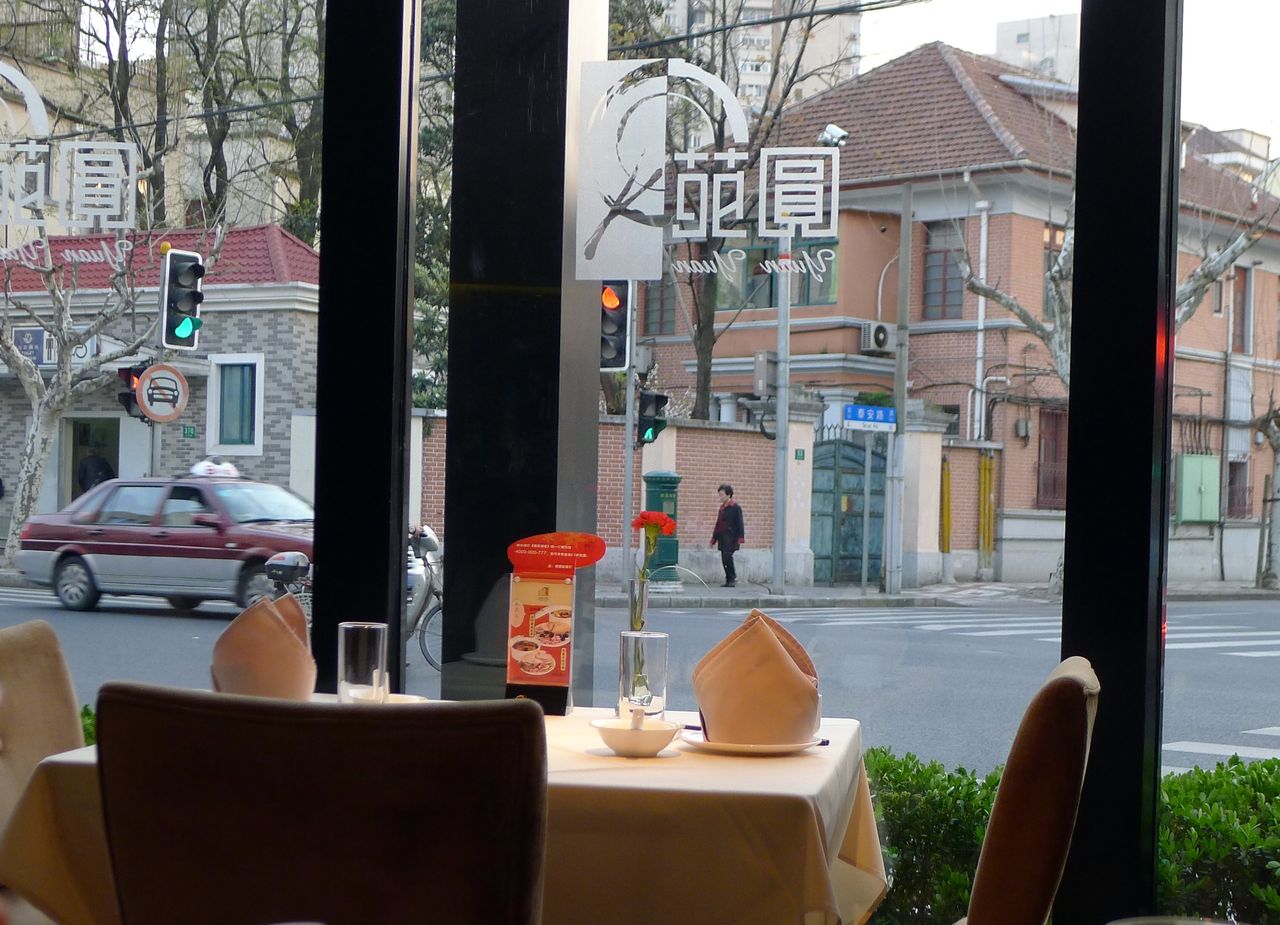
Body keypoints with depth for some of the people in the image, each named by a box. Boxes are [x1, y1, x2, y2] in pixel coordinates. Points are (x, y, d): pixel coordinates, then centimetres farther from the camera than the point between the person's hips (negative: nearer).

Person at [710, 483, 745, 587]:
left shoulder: (735, 507, -5)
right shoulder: (722, 507, 17)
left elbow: (739, 523, -9)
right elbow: (718, 523, 23)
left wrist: (740, 538, -16)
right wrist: (714, 538, 22)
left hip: (731, 538, -8)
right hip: (722, 538, 8)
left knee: (727, 556, -17)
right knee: (724, 559, 5)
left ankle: (733, 577, -5)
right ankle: (729, 580, 9)